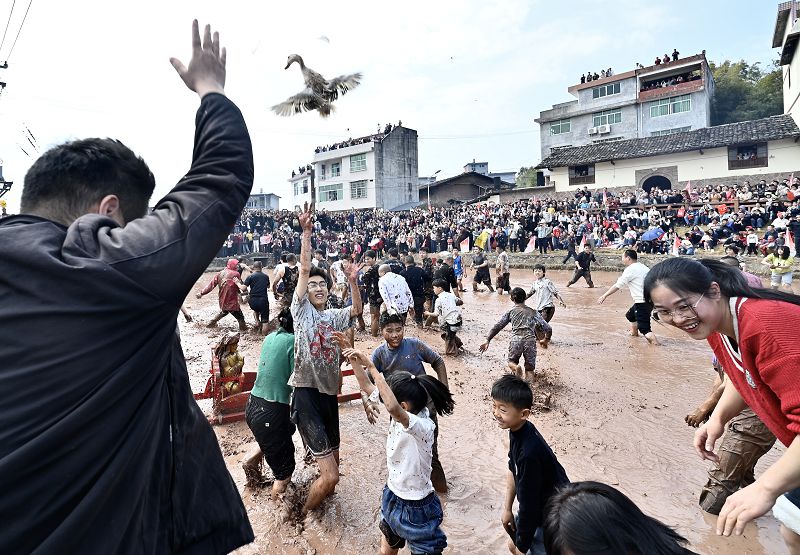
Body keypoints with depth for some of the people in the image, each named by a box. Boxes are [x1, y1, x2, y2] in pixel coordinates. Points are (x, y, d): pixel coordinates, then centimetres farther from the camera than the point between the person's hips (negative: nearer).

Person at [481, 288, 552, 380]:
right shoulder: (533, 312, 19)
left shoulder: (510, 312, 15)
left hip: (516, 339, -1)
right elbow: (548, 329, 17)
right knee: (530, 369, 13)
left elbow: (497, 327, 5)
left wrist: (487, 340, 7)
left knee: (512, 362, 22)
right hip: (530, 340, 1)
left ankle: (516, 367, -12)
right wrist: (546, 340, 34)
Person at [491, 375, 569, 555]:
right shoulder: (517, 430, -11)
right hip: (537, 504, 8)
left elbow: (528, 502, -26)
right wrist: (507, 508, 9)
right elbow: (513, 469, 4)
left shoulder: (529, 452, -36)